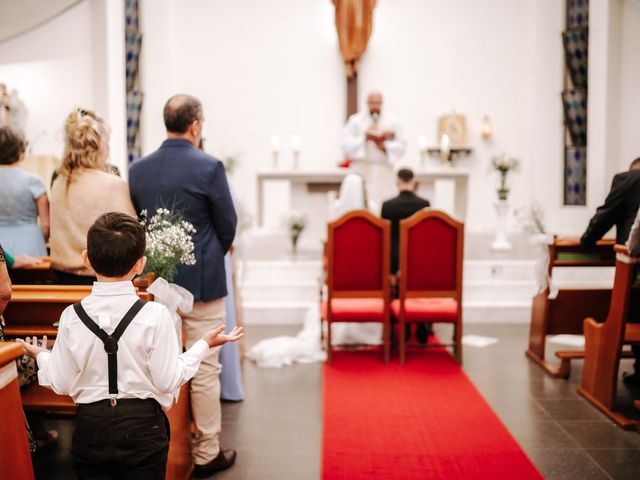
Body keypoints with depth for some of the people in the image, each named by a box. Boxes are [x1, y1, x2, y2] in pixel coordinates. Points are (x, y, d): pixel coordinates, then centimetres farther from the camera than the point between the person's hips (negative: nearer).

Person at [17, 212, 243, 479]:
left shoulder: (71, 317, -8)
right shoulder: (155, 315, -15)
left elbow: (61, 384, -1)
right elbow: (168, 382, -11)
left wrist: (41, 357, 18)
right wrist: (204, 345, 0)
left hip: (90, 428, 2)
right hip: (143, 427, -2)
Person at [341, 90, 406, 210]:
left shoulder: (392, 121, 8)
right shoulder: (355, 120, 4)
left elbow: (401, 145, 5)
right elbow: (346, 144, -4)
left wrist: (385, 146, -10)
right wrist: (365, 137, -13)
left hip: (383, 170, 1)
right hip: (361, 169, -1)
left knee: (382, 204, -6)